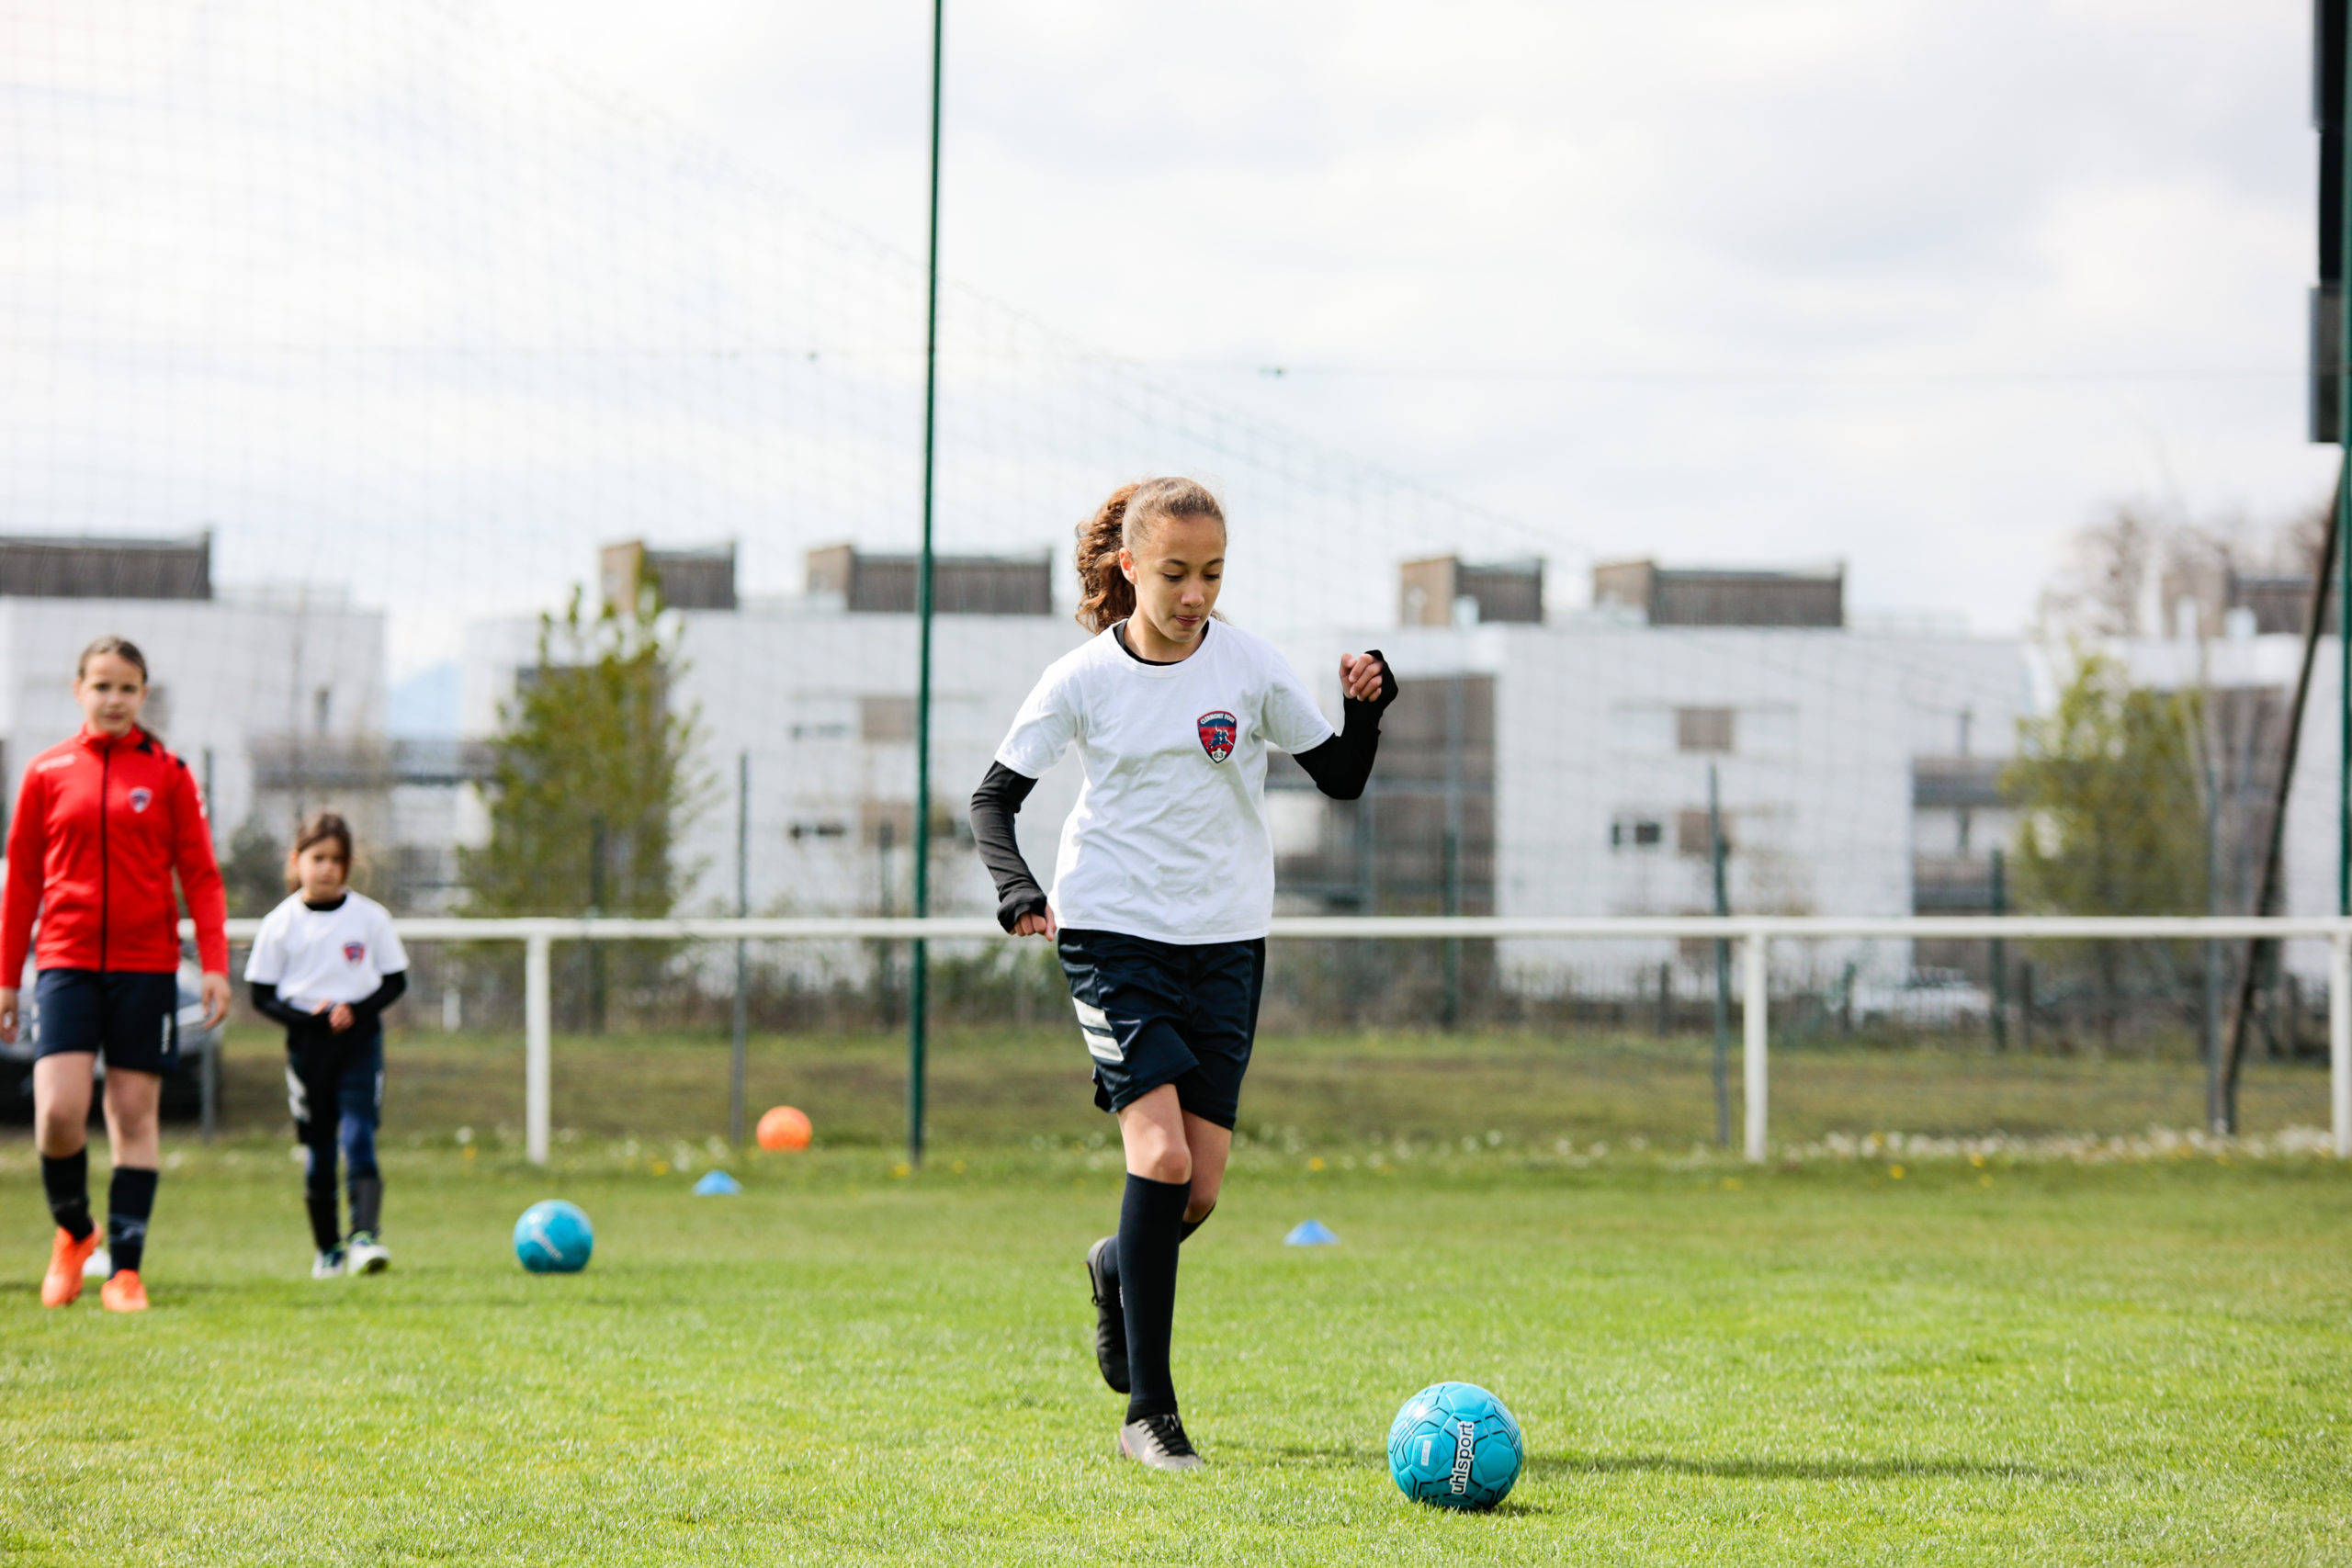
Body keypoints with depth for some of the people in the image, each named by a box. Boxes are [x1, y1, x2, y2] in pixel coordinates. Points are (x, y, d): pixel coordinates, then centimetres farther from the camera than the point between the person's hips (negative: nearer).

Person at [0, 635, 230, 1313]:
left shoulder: (168, 775, 4)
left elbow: (200, 876, 4)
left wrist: (215, 965, -6)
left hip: (145, 964, 0)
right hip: (67, 960, 0)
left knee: (135, 1113, 1)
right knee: (59, 1111, -12)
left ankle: (125, 1269, 8)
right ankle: (73, 1231, 14)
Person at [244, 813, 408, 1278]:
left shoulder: (370, 917, 1)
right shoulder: (280, 923, 0)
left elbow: (396, 981, 6)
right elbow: (262, 995, 2)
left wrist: (357, 1010, -12)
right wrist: (309, 1019, -14)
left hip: (359, 1040, -1)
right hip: (307, 1044, 1)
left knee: (358, 1137, -15)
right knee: (318, 1151, 4)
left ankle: (365, 1235, -22)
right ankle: (327, 1248, 16)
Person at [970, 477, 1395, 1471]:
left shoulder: (1251, 666, 0)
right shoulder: (1083, 680, -4)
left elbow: (1342, 779, 6)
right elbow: (996, 794, 3)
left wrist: (1367, 708, -13)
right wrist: (1016, 888, -14)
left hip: (1225, 941, 3)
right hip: (1112, 933, -3)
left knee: (1199, 1190, 0)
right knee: (1161, 1154, -18)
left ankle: (1118, 1271, 38)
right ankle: (1149, 1413, -12)